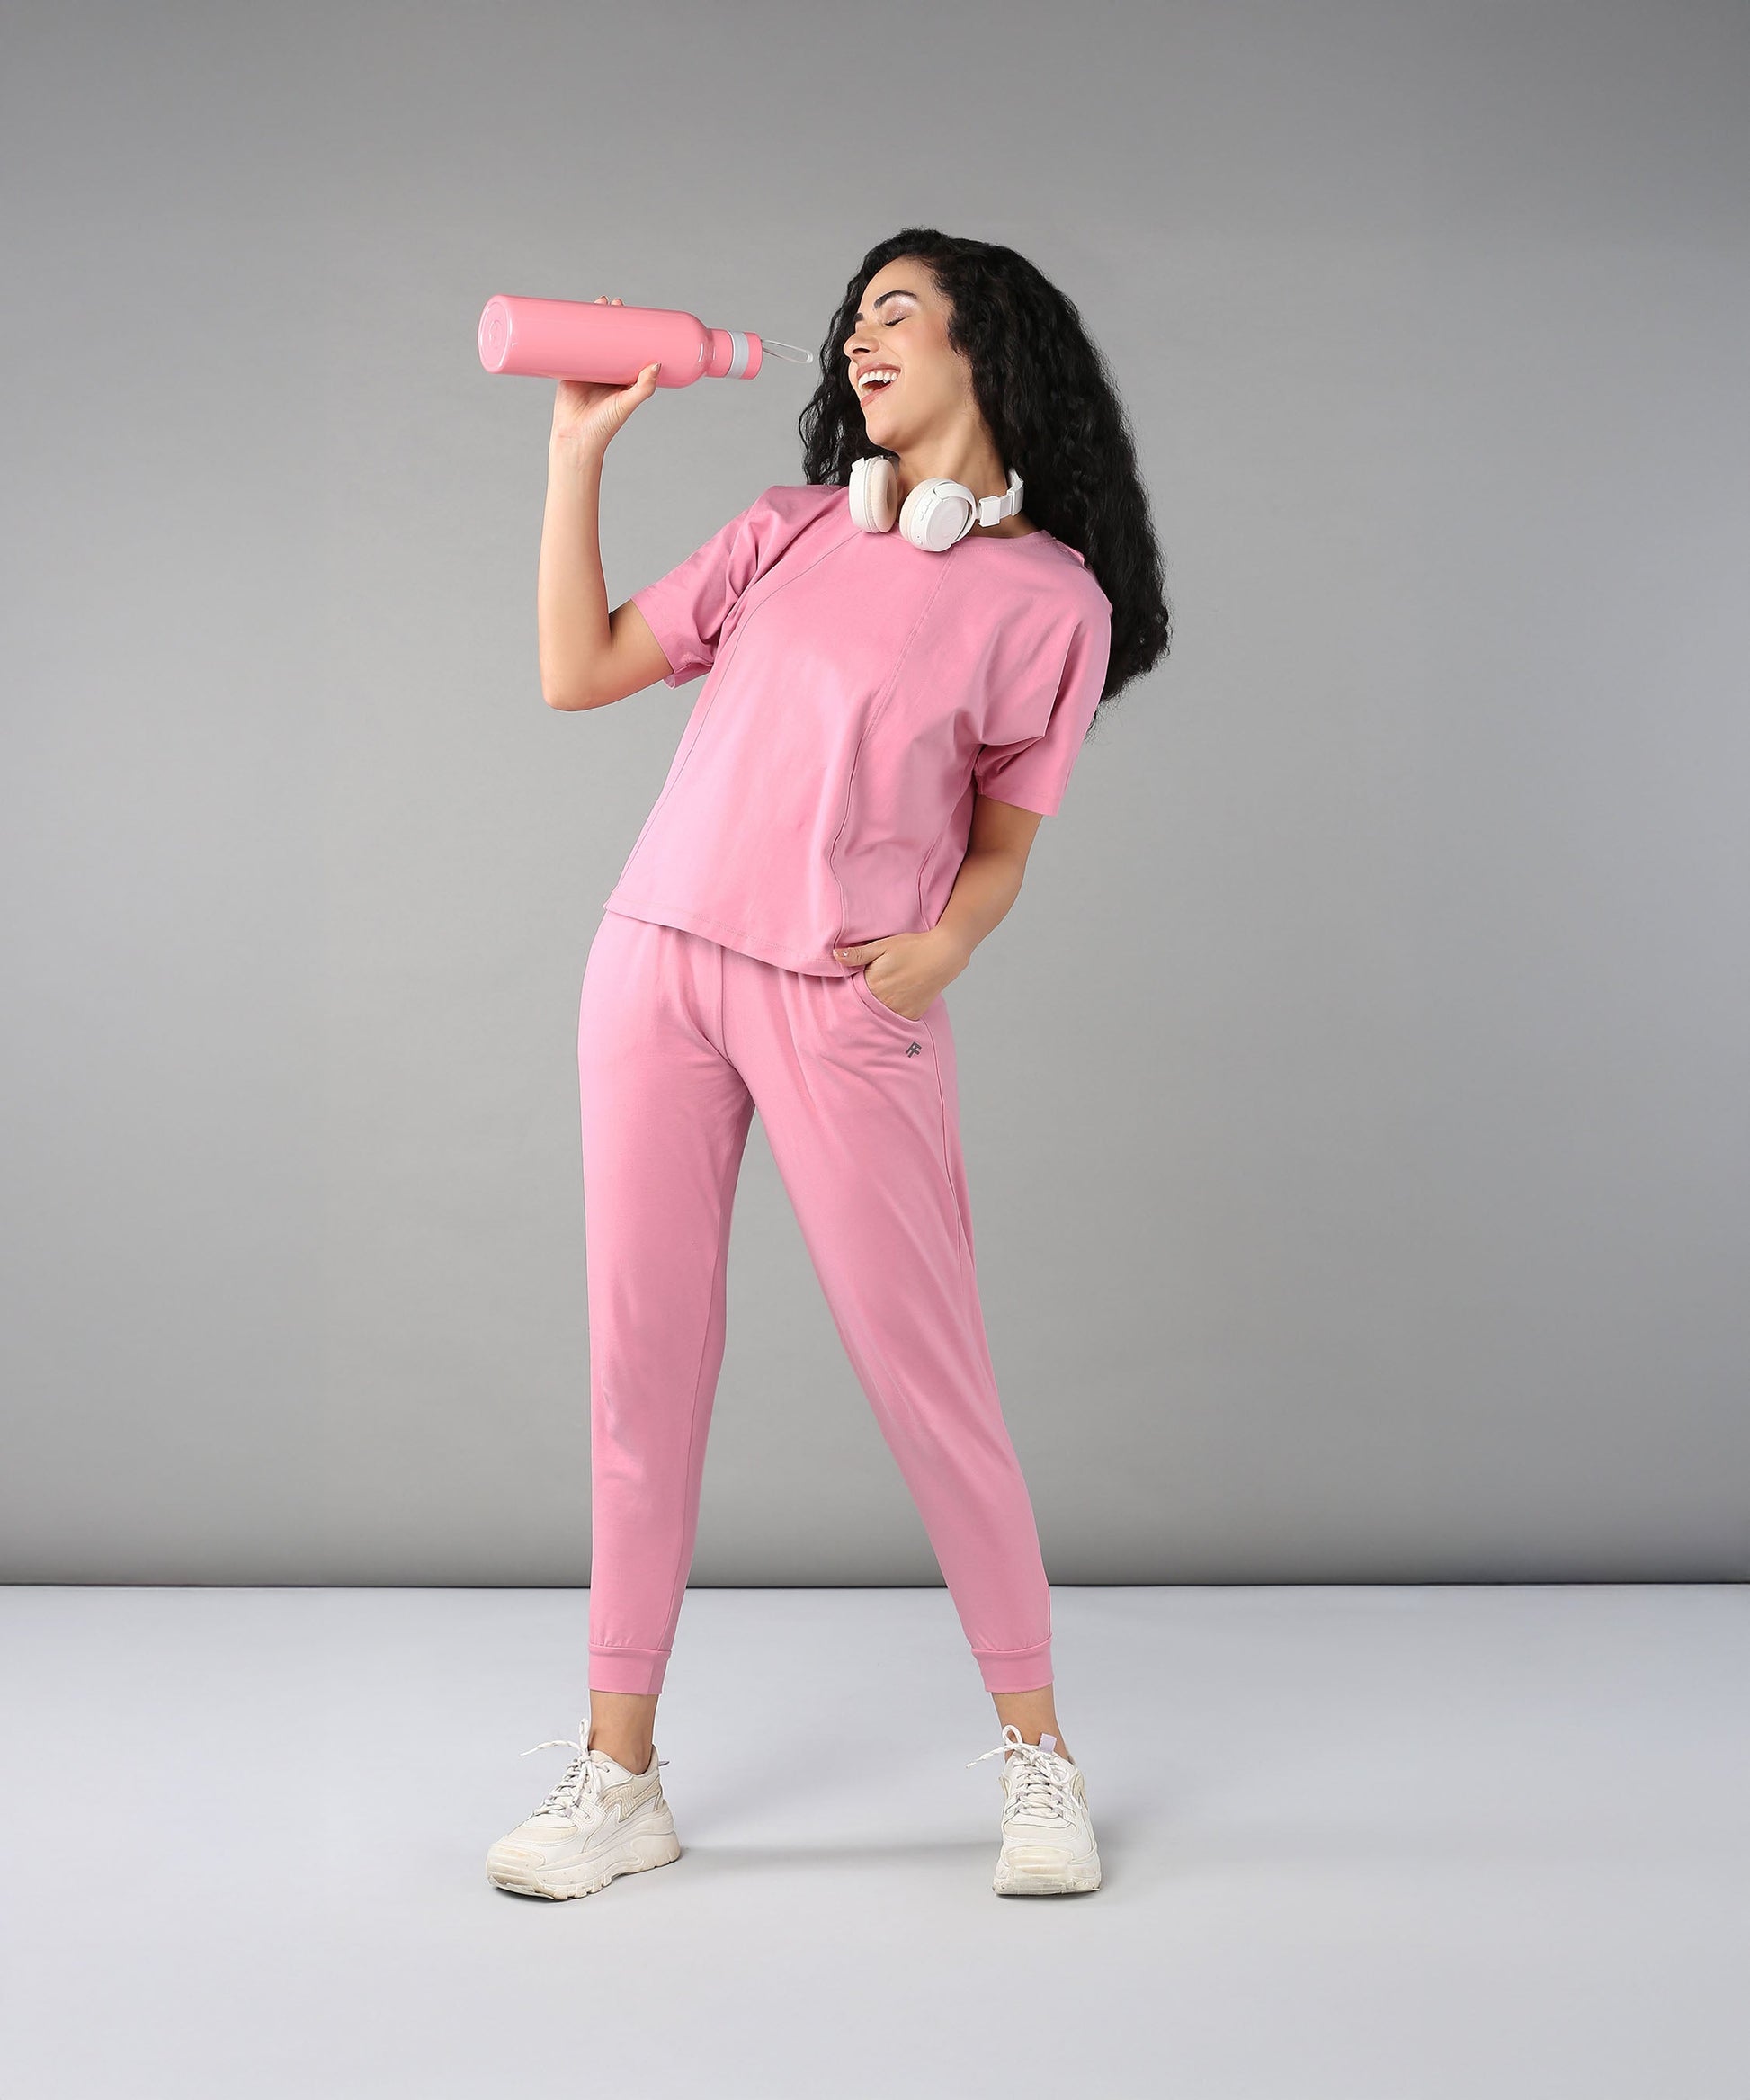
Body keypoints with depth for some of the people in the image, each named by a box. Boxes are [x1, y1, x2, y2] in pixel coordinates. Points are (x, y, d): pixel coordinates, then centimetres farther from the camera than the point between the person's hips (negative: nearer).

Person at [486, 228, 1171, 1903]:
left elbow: (1001, 850, 5)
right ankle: (618, 1772, 13)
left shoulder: (1053, 599, 4)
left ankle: (1035, 1753, 17)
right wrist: (580, 449, 10)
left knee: (928, 1382, -1)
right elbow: (578, 673, 11)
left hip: (849, 1013, -3)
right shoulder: (788, 530, 14)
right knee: (642, 1360, 4)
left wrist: (944, 945, -15)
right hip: (657, 965, 4)